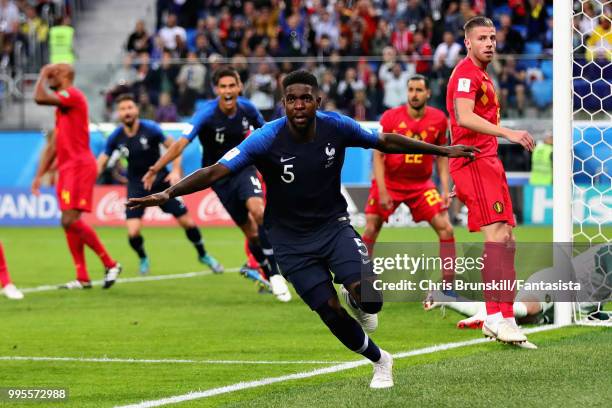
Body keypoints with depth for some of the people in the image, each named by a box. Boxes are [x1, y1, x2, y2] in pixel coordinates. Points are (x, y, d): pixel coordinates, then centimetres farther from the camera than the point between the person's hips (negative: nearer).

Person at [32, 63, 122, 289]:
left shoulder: (73, 95, -7)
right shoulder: (61, 106, 23)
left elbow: (39, 98, -21)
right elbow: (53, 146, 25)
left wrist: (43, 74, -4)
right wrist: (40, 175, 21)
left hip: (79, 167, -10)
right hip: (67, 168, 10)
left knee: (70, 221, -17)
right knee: (69, 222, 6)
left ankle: (110, 264, -8)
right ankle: (82, 278, 7)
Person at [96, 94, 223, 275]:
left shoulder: (150, 129, -14)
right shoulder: (116, 137, -8)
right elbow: (101, 163, 1)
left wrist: (176, 171, -17)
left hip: (161, 180, -1)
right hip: (136, 185, 1)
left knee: (187, 222, 0)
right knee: (133, 232, -15)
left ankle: (203, 255, 26)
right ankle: (143, 259, 17)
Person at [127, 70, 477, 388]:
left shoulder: (337, 126, -13)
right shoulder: (267, 139, -21)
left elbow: (386, 142, 3)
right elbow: (216, 172, -27)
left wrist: (442, 150, 8)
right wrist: (167, 194, -40)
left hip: (333, 224, 1)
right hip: (291, 238, -1)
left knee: (368, 298, -21)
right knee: (330, 311, -3)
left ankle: (355, 298, 18)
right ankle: (380, 361, 23)